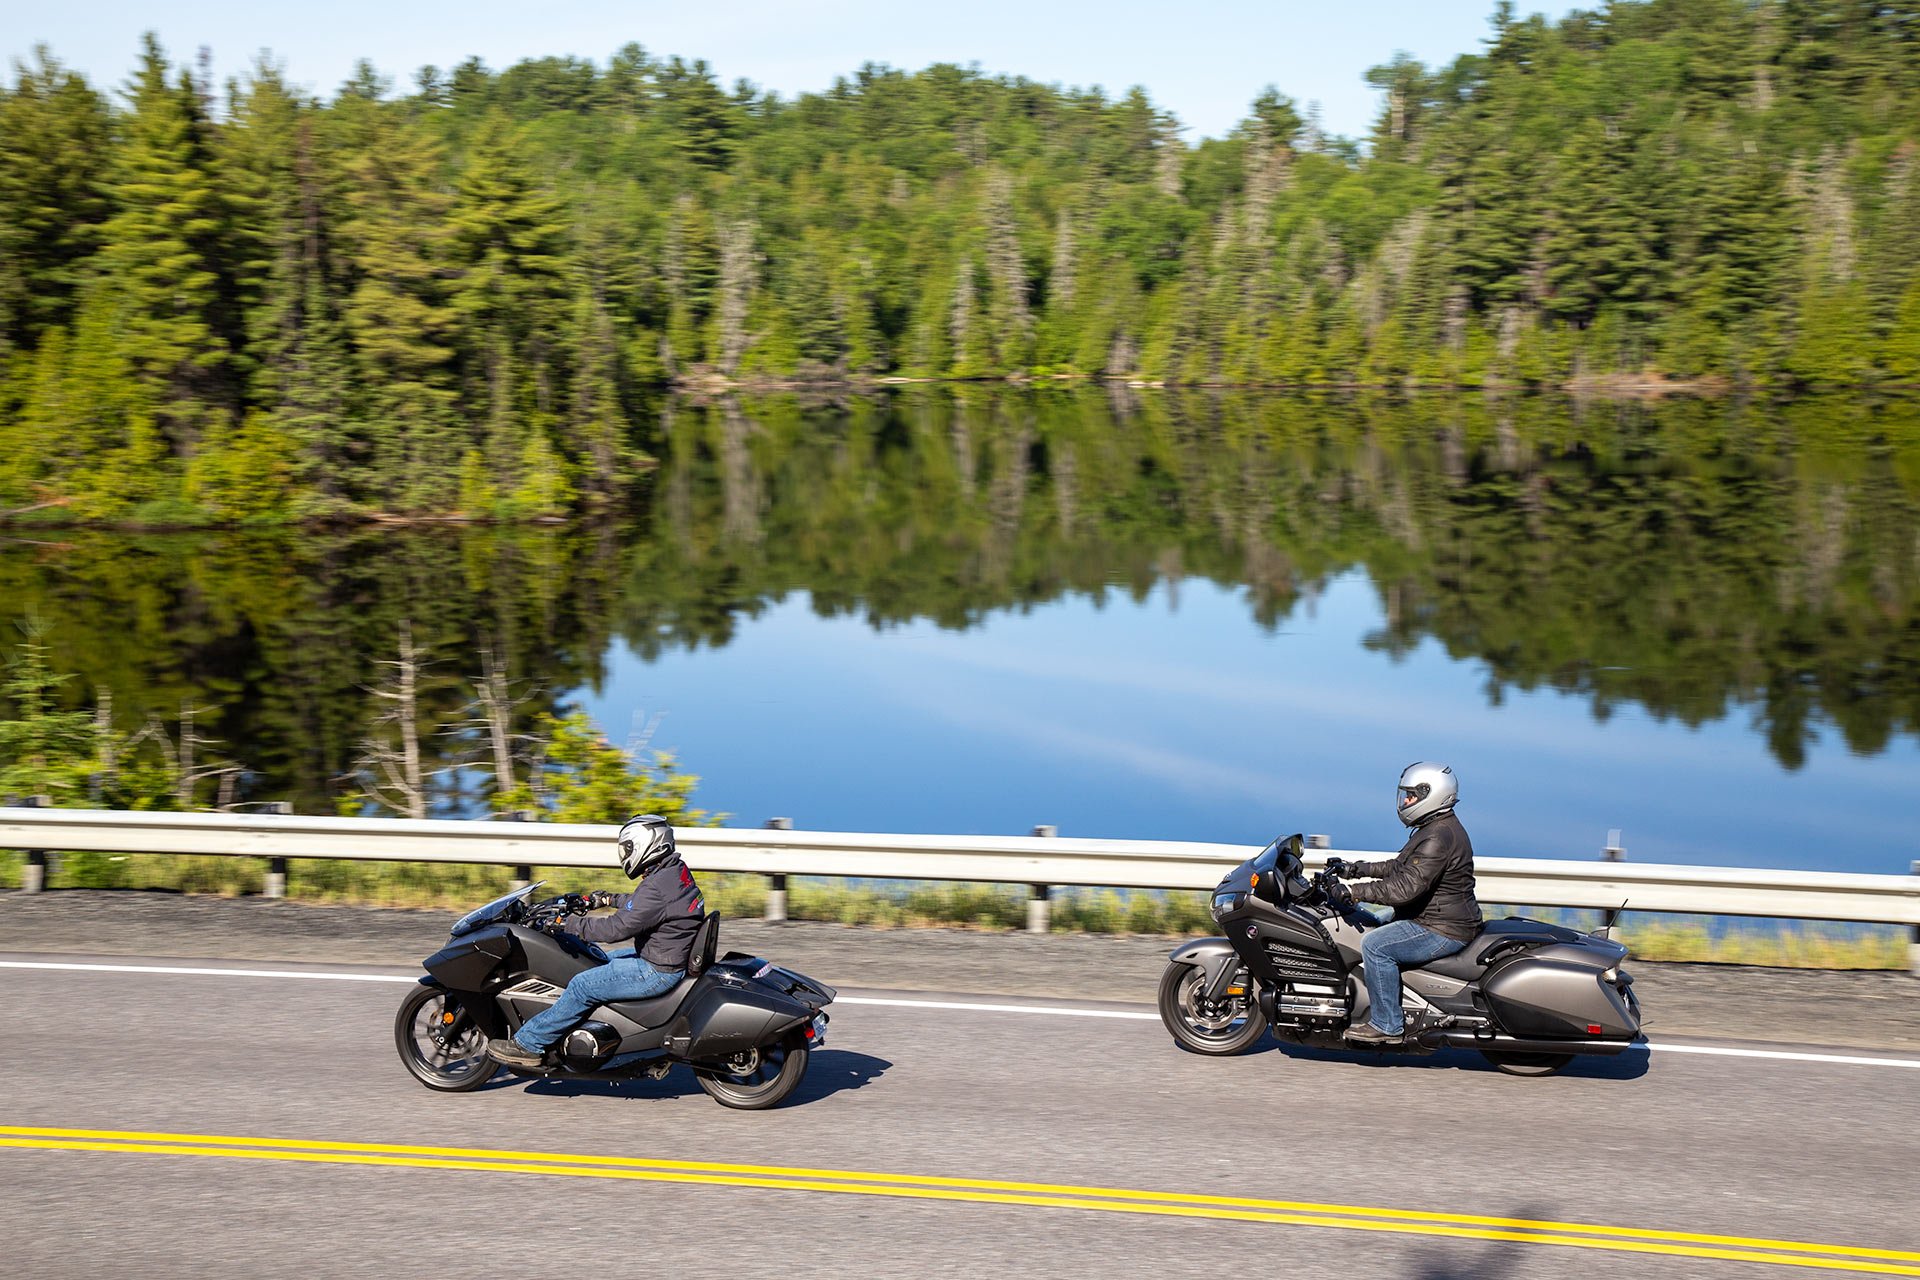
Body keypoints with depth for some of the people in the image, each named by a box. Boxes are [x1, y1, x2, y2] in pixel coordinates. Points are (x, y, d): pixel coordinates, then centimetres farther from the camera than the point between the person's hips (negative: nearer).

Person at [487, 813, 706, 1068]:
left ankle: (529, 1044, -3)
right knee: (599, 962, 23)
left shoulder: (657, 888, -25)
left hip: (656, 971, -11)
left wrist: (570, 923, -18)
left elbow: (618, 928, -25)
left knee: (582, 985, -10)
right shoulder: (676, 871, 6)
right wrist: (609, 899, 28)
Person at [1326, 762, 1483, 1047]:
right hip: (1436, 919, 12)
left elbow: (1406, 888, -29)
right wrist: (1354, 869, 14)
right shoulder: (1435, 828, 14)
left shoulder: (1439, 837, -22)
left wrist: (1354, 890, -26)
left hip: (1442, 931, -12)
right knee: (1372, 931, 18)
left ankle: (1387, 1024, -16)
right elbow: (1400, 868, 22)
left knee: (1375, 945, -22)